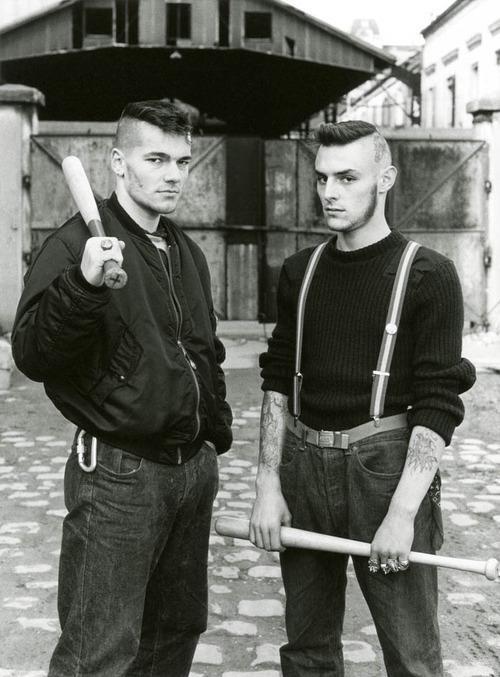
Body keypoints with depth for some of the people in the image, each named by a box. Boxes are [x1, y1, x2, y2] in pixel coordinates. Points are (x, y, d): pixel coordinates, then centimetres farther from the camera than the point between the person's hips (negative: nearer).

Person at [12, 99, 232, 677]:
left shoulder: (186, 252, 13)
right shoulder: (78, 244, -10)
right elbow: (32, 356, -21)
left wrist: (216, 431, 19)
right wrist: (83, 284, -36)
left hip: (194, 469, 8)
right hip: (118, 473, -7)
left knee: (178, 631, 17)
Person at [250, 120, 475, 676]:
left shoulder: (427, 275, -5)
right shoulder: (300, 272, 10)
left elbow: (438, 402, -10)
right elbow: (278, 381, 11)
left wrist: (402, 513, -16)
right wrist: (268, 483, 2)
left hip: (385, 463, -4)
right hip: (304, 461, 5)